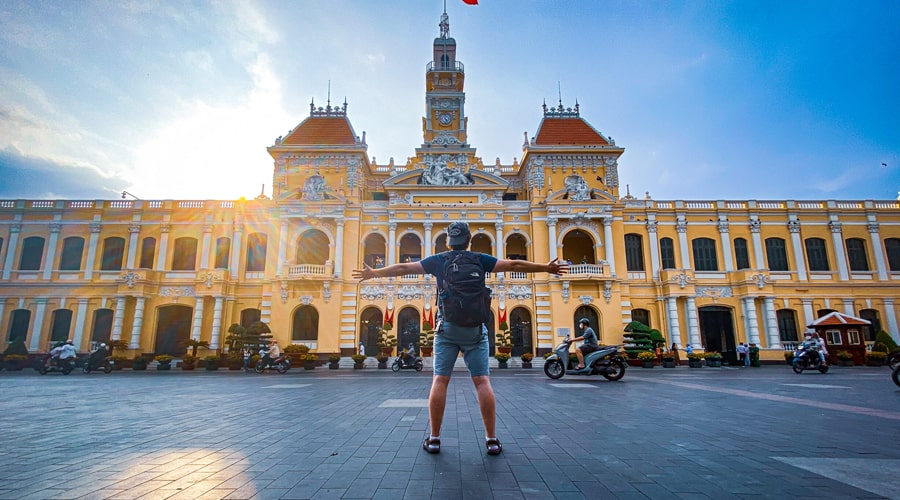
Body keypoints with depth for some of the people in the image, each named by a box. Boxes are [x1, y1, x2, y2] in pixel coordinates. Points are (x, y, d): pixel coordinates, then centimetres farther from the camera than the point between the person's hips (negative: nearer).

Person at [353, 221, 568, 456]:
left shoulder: (438, 260, 6)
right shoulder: (480, 260, 5)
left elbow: (402, 268, 10)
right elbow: (514, 265, 6)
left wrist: (373, 273, 22)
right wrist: (547, 268, 15)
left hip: (446, 327, 0)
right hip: (474, 328, 0)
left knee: (440, 380, 2)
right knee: (482, 381, 1)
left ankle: (434, 439, 5)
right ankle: (491, 439, 2)